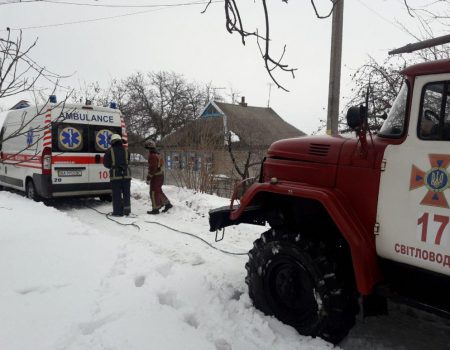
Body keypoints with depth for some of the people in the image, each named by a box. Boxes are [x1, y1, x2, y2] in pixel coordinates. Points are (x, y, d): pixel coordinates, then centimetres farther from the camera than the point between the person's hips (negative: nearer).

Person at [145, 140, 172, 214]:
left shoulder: (152, 156, -18)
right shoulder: (158, 154, 13)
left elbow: (152, 168, -23)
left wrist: (148, 178, -18)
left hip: (155, 177, -10)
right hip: (161, 175, 10)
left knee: (154, 193, -1)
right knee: (159, 191, 21)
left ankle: (155, 209, 4)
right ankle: (167, 204, 24)